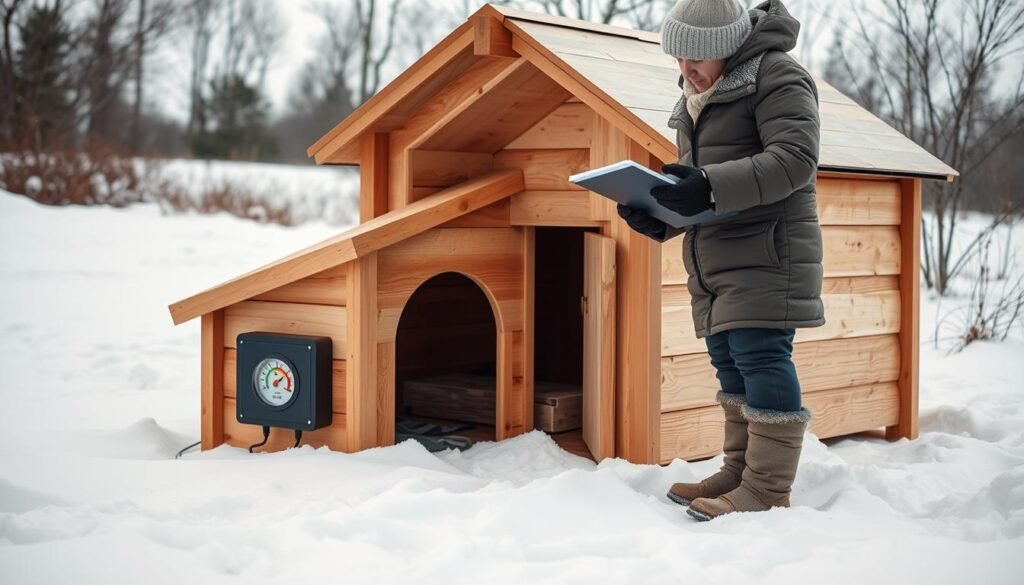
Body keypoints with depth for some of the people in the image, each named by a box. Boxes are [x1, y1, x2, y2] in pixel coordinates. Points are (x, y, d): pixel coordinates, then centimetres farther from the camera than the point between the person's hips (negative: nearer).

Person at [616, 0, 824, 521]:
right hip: (712, 258, 9)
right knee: (729, 360, 10)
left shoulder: (776, 76, -7)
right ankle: (739, 473, 18)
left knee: (760, 354, -13)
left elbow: (795, 157, -20)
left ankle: (767, 490, -11)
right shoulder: (696, 101, 21)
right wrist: (656, 218, 6)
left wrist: (712, 187, -30)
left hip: (764, 249, -9)